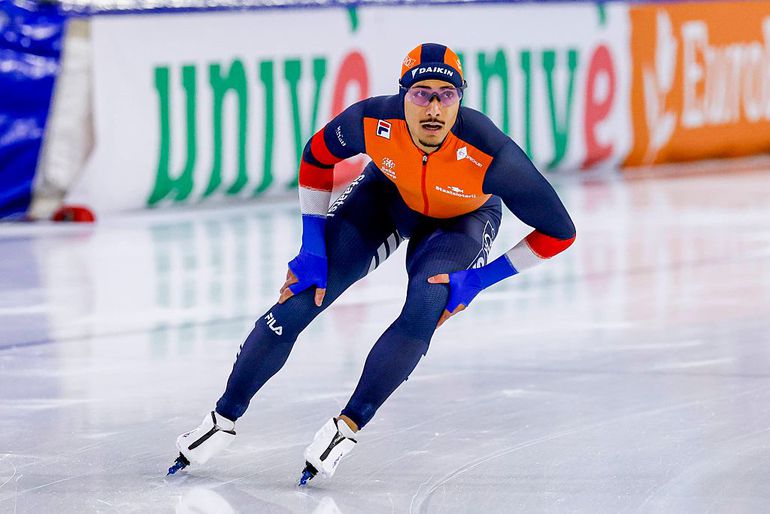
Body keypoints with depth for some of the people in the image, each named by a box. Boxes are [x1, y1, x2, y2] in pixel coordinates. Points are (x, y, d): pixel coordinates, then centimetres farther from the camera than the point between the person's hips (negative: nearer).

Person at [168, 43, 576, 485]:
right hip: (390, 194, 2)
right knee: (303, 295, -8)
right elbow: (317, 158, -9)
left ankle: (348, 425, -12)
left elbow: (559, 232, -29)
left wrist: (479, 279, -25)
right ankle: (225, 419, 7)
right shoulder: (372, 121, -34)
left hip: (463, 217, -2)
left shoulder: (489, 153, -40)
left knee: (427, 304, -29)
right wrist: (313, 247, -10)